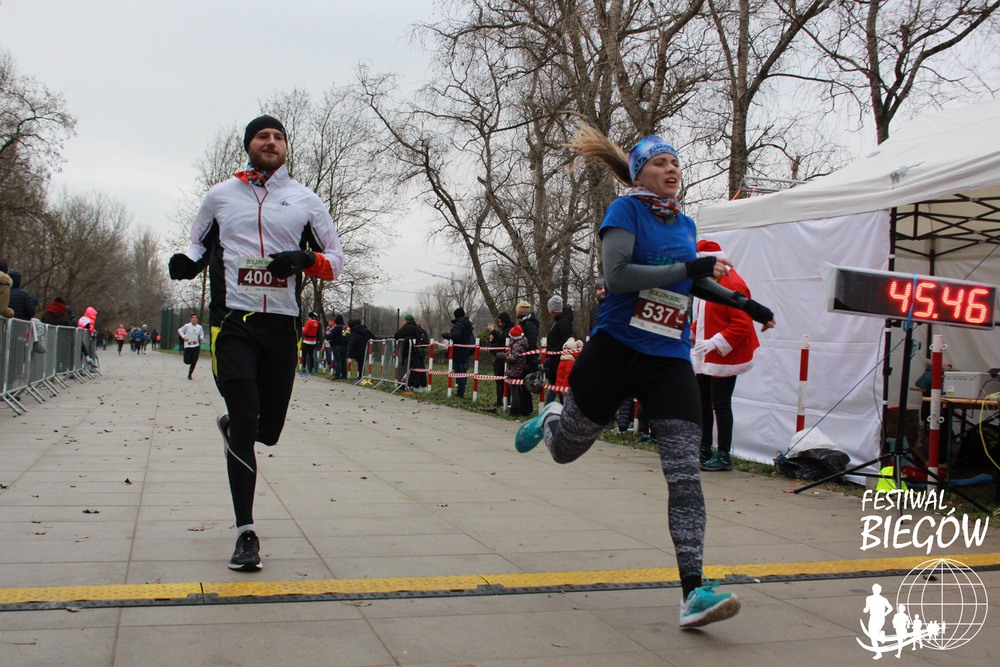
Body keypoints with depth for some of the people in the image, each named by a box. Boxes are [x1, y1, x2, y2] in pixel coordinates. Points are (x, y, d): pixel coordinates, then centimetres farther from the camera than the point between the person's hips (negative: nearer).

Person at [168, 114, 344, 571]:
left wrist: (304, 259, -11)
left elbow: (335, 262, 10)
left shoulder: (306, 201, 11)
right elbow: (200, 246, 21)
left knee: (267, 430, 7)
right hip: (232, 321, -2)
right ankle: (246, 534, -3)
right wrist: (188, 263, -3)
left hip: (282, 326, 2)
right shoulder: (220, 197, 11)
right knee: (245, 423, -11)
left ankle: (232, 427, 45)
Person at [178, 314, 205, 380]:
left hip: (196, 346, 2)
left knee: (194, 362, -6)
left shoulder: (199, 327, 4)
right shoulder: (187, 326, -4)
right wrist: (184, 337, -9)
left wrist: (201, 338, -6)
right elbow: (179, 330, 5)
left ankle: (189, 375, 9)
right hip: (187, 346, -2)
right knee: (187, 361, -2)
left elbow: (202, 334, 18)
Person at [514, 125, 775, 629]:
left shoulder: (685, 225, 14)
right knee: (565, 451, 15)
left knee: (685, 473, -11)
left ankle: (693, 592, -12)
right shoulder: (626, 210, -6)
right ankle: (550, 418, 52)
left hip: (670, 361, 4)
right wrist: (690, 268, -23)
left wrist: (742, 302, 25)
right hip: (615, 350, -4)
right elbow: (617, 276, -21)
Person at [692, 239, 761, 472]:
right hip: (704, 357, 10)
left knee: (720, 404, -3)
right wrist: (692, 332, 11)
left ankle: (724, 456, 7)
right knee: (702, 402, 13)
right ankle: (704, 450, 25)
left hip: (724, 357, -10)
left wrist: (715, 342, -27)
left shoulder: (733, 285, -17)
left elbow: (743, 325, -22)